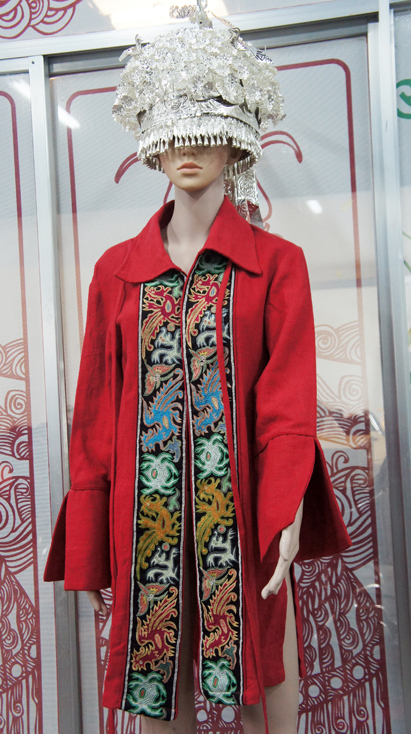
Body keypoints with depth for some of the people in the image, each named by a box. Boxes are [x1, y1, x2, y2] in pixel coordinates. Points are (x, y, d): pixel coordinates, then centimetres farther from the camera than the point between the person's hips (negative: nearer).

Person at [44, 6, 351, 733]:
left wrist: (286, 518, -18)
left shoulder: (276, 263, 3)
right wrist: (86, 551, 3)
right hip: (147, 509, 2)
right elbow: (97, 413, 6)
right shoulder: (116, 270, 9)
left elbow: (289, 400, -4)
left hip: (241, 506, -1)